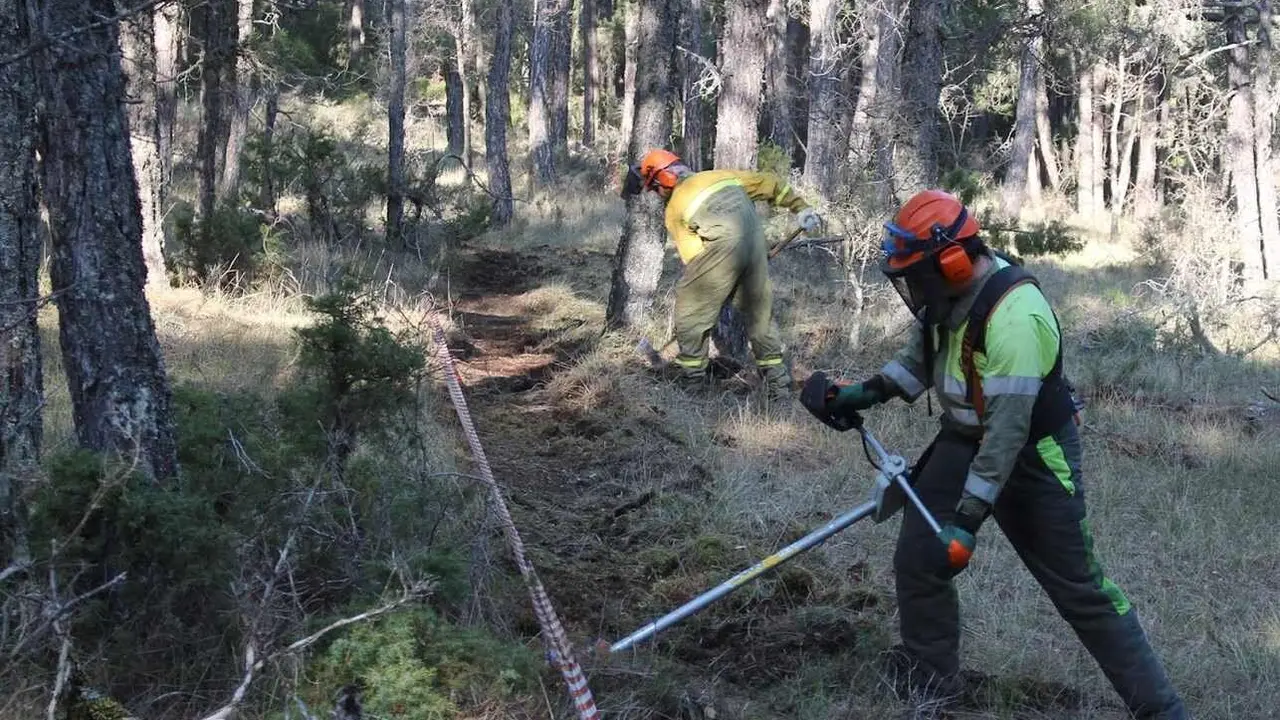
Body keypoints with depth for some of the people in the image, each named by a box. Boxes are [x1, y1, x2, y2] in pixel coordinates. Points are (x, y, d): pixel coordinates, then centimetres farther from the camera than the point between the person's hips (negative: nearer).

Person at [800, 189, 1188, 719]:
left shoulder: (1013, 318, -32)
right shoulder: (951, 289, -6)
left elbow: (1007, 431, -32)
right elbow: (921, 354, 15)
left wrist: (967, 520, -31)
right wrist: (866, 393, 2)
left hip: (1032, 453, -8)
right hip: (965, 440, 8)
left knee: (1077, 587, -3)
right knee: (917, 559, 3)